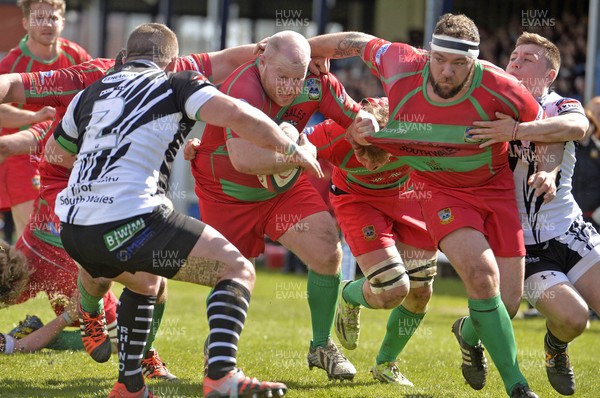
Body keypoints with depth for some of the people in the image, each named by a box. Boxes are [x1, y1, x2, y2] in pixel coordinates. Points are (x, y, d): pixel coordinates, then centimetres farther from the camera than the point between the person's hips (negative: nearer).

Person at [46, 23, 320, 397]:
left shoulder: (90, 94, 24)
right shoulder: (176, 84, 10)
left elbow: (54, 151, 40)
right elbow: (235, 114, -7)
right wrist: (293, 148, 6)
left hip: (73, 228, 7)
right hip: (130, 220, -7)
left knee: (145, 283, 36)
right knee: (237, 270, 2)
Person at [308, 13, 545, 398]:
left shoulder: (498, 89, -25)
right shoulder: (402, 68, -22)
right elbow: (359, 42, -2)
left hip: (496, 187, 1)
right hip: (439, 189, -1)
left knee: (508, 300, -1)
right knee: (482, 274, -25)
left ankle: (470, 332, 37)